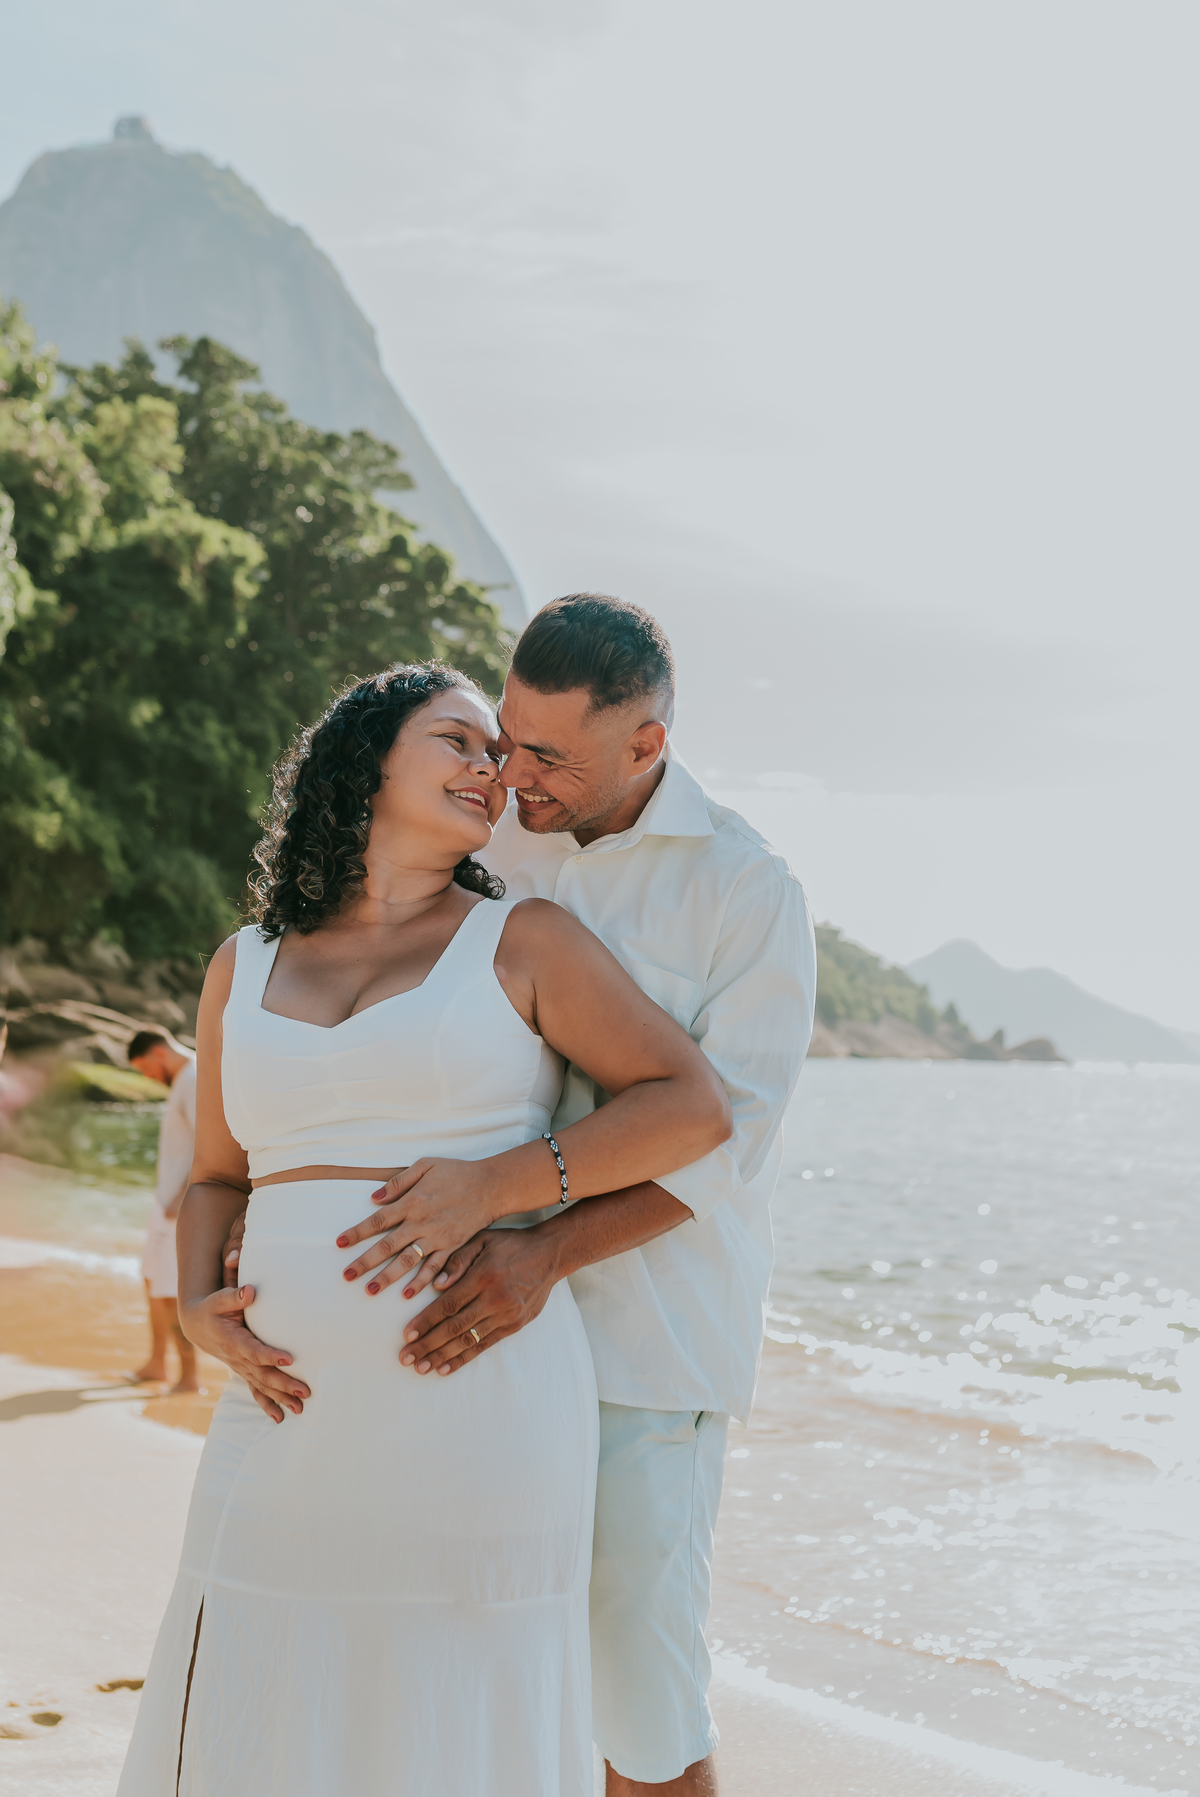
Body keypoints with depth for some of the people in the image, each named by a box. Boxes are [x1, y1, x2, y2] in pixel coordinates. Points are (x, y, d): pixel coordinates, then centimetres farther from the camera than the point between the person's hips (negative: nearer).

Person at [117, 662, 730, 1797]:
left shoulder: (523, 943, 4)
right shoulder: (244, 968, 15)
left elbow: (695, 1108, -2)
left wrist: (501, 1181, -14)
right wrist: (197, 1307, 2)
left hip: (478, 1411, -3)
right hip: (296, 1419, 4)